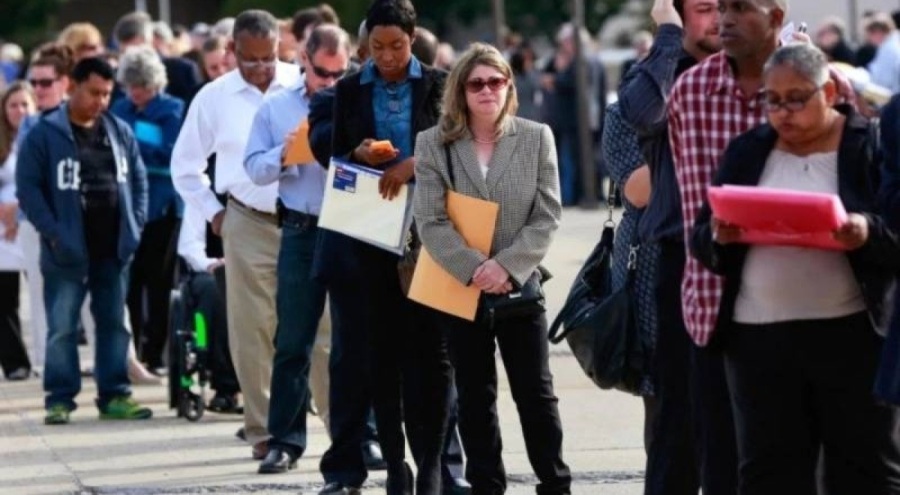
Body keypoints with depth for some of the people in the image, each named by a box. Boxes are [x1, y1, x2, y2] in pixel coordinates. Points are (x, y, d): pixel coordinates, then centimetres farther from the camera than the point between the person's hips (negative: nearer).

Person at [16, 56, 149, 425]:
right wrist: (52, 232, -15)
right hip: (68, 253, -4)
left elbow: (138, 180, 15)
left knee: (114, 324, 9)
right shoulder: (45, 135, -6)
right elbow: (28, 187, -8)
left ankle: (114, 395, 16)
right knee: (62, 328, -2)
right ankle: (59, 399, 4)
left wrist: (135, 225, 4)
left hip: (113, 250, 5)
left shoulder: (120, 132, 9)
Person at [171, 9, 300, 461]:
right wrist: (213, 212, 10)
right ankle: (264, 431, 9)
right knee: (252, 333, 2)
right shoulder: (214, 98, 6)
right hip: (249, 225, 2)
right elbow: (184, 165, 17)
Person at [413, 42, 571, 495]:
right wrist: (474, 269, -18)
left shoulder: (537, 138, 1)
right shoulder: (434, 143, -1)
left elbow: (547, 216, -4)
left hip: (519, 285, 0)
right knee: (474, 394, 8)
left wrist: (507, 266, -16)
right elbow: (431, 221, -8)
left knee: (536, 391, 3)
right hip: (459, 287, 0)